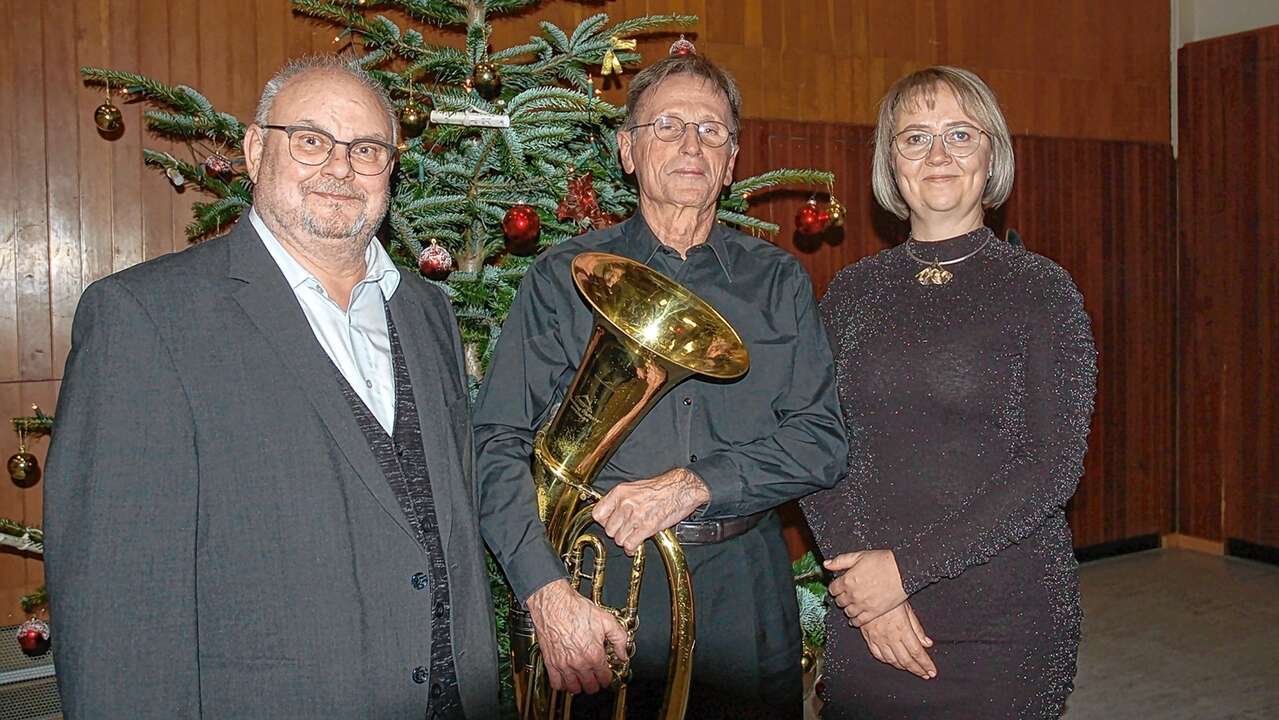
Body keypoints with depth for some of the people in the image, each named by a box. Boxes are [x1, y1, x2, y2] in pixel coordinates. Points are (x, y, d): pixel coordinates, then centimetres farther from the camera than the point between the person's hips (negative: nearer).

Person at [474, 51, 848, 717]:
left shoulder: (778, 282, 6)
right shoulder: (564, 277, 0)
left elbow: (821, 441, -2)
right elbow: (497, 443, -6)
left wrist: (694, 484, -16)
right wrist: (546, 589, -18)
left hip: (744, 588, 2)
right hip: (603, 580, -1)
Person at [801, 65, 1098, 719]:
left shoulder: (1041, 289, -4)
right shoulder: (852, 291, 4)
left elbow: (1053, 467, -11)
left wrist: (907, 565, -16)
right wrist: (858, 572, -13)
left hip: (1006, 616, -2)